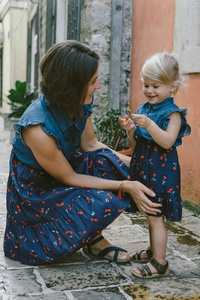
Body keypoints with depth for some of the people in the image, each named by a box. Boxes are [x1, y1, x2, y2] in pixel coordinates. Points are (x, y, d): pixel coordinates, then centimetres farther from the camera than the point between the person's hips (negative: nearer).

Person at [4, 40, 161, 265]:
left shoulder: (81, 104, -13)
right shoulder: (38, 129, -35)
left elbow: (90, 144, 2)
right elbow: (69, 178, -24)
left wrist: (131, 162, -9)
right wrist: (125, 186, -24)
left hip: (65, 167, 8)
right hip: (34, 189, -7)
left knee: (113, 163, -18)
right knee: (102, 203, -28)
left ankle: (95, 239, -2)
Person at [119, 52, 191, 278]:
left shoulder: (172, 113, -10)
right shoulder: (143, 109, 10)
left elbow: (167, 141, -24)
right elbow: (136, 145, 12)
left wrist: (149, 124, -31)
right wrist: (131, 130, -7)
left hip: (161, 170, -8)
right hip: (143, 168, 8)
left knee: (155, 216, -5)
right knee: (150, 214, 19)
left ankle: (159, 263, 4)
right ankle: (153, 251, 35)